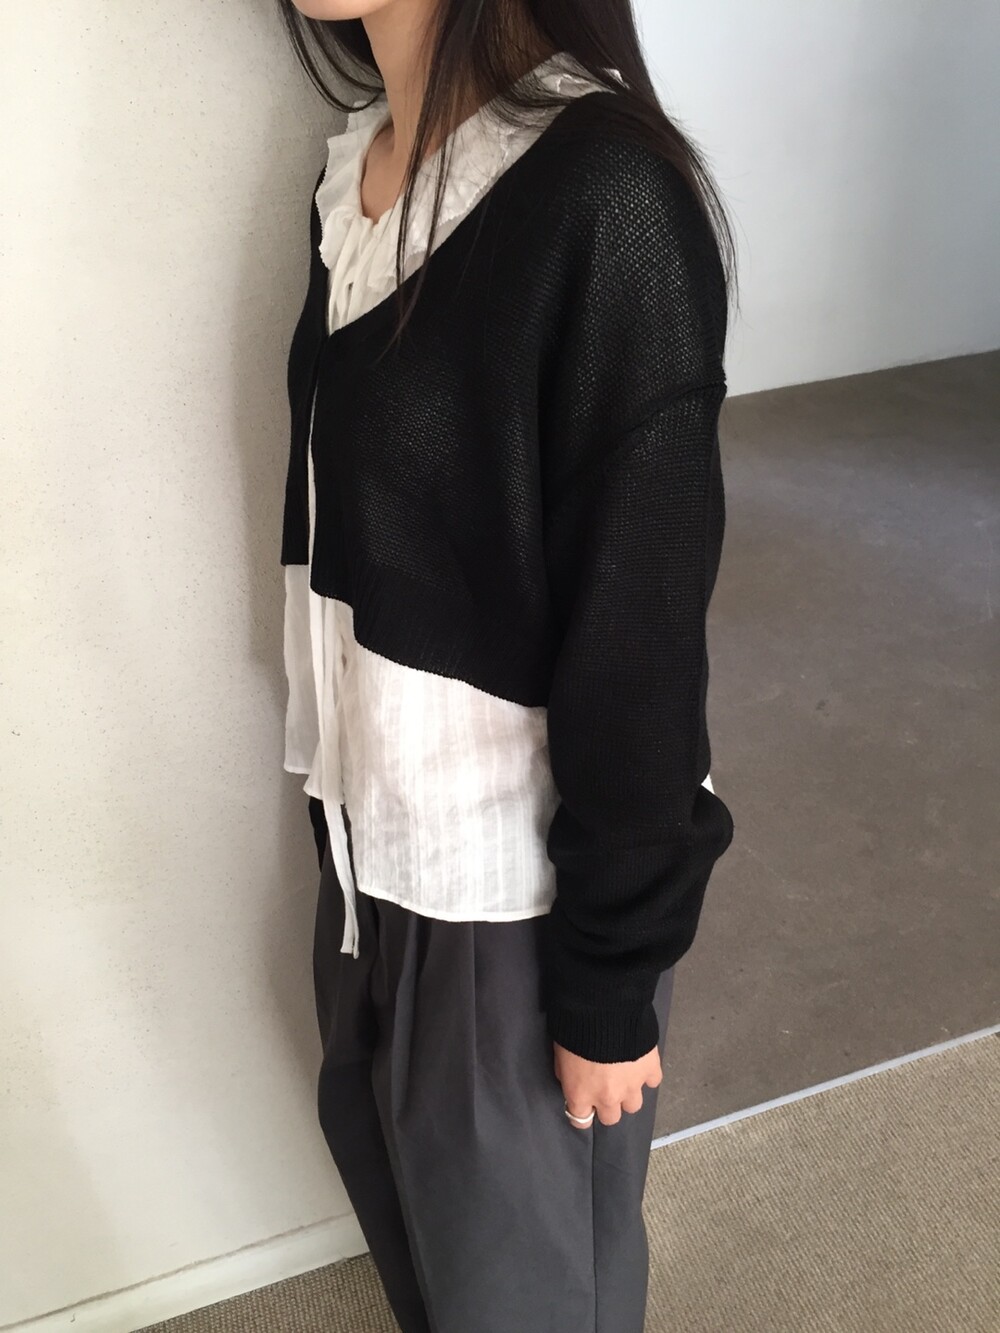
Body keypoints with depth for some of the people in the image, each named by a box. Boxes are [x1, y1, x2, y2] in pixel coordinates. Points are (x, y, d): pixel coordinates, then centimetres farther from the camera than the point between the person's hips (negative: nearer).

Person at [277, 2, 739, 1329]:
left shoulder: (601, 193, -22)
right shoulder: (357, 165, 2)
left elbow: (641, 634, -20)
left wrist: (611, 985, -12)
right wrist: (343, 792, 15)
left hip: (523, 867, -7)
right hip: (376, 820, 7)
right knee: (389, 1164, 29)